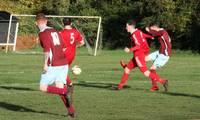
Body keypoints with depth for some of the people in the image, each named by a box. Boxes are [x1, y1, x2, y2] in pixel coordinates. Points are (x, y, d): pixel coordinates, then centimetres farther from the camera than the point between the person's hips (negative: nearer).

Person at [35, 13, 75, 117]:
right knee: (59, 88, 9)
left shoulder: (43, 33, -7)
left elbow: (47, 49, -20)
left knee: (43, 87, -1)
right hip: (64, 63, 8)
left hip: (53, 65, -8)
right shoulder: (54, 31, 17)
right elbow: (63, 48, 19)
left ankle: (64, 91, -20)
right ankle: (71, 111, -1)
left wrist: (45, 64, -18)